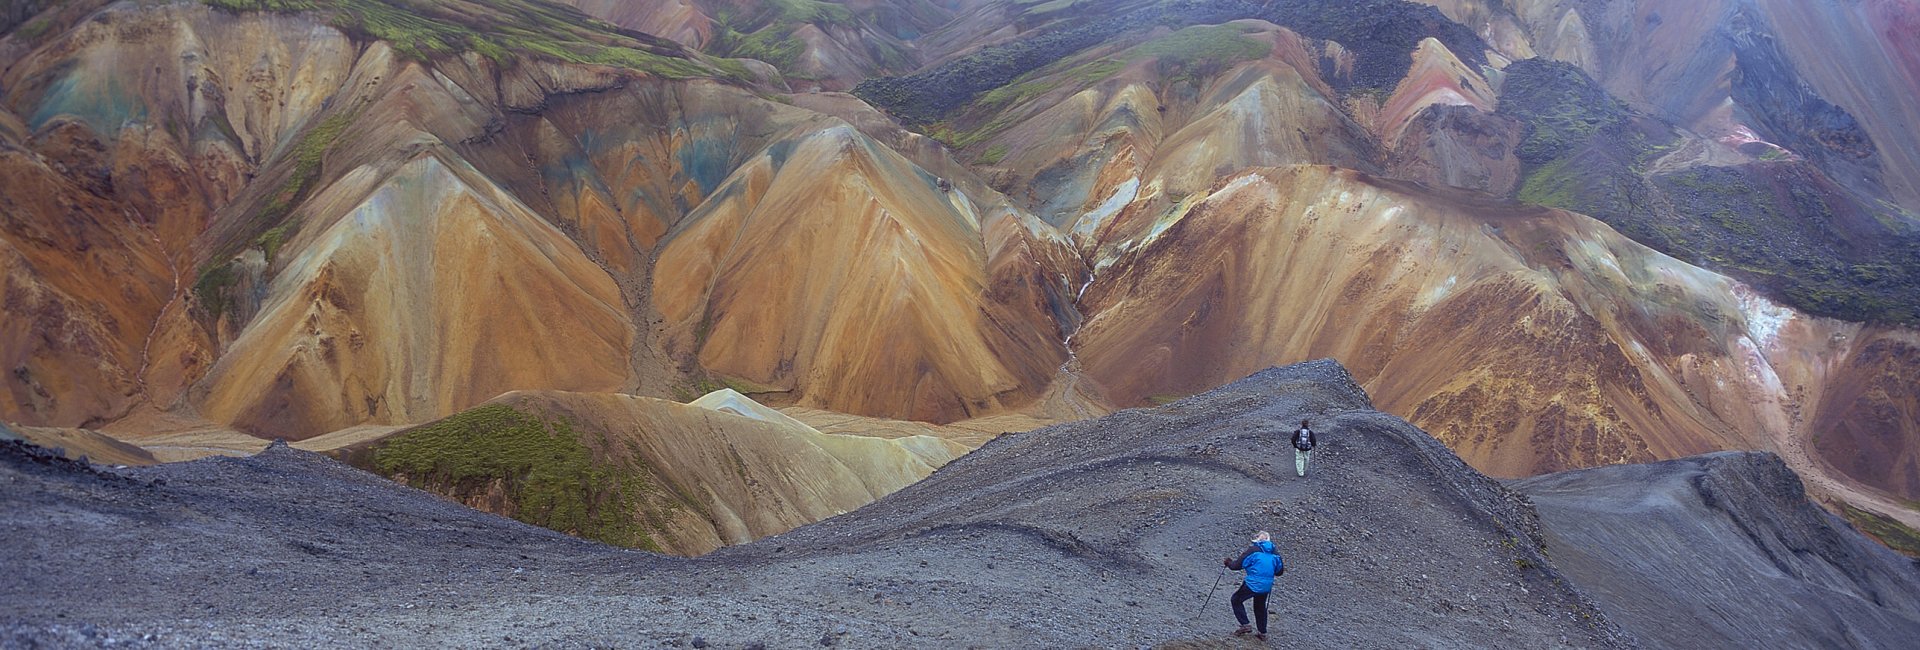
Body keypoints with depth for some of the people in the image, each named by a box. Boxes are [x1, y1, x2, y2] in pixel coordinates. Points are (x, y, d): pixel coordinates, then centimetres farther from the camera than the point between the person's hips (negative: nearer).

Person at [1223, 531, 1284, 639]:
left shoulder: (1253, 550, -9)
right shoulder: (1275, 553, 7)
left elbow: (1238, 565, -9)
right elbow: (1279, 571, 16)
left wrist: (1229, 562, 11)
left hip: (1253, 584, -6)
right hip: (1267, 586, 6)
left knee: (1236, 600, 12)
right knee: (1260, 606, 25)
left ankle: (1245, 625, 4)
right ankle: (1262, 633, 29)